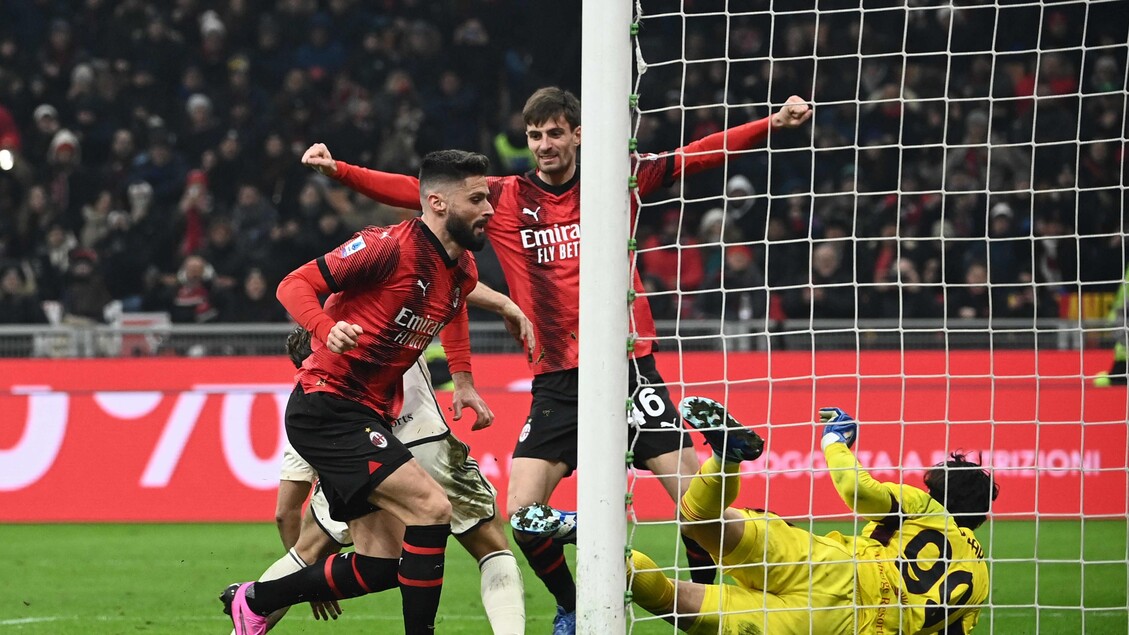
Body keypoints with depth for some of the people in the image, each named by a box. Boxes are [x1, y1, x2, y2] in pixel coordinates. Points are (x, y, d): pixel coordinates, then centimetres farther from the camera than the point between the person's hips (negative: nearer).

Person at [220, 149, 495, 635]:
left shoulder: (463, 271, 8)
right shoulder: (391, 248, -17)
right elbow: (295, 285, -16)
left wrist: (463, 381, 20)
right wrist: (326, 329, -35)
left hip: (368, 418, 9)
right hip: (327, 407, -9)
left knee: (377, 568, 4)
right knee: (431, 507, -21)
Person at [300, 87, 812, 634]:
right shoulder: (504, 199, 4)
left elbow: (696, 156, 3)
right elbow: (416, 192, 1)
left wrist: (773, 123, -6)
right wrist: (338, 170, -9)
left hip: (628, 367, -1)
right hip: (556, 381, 1)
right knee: (523, 516, -9)